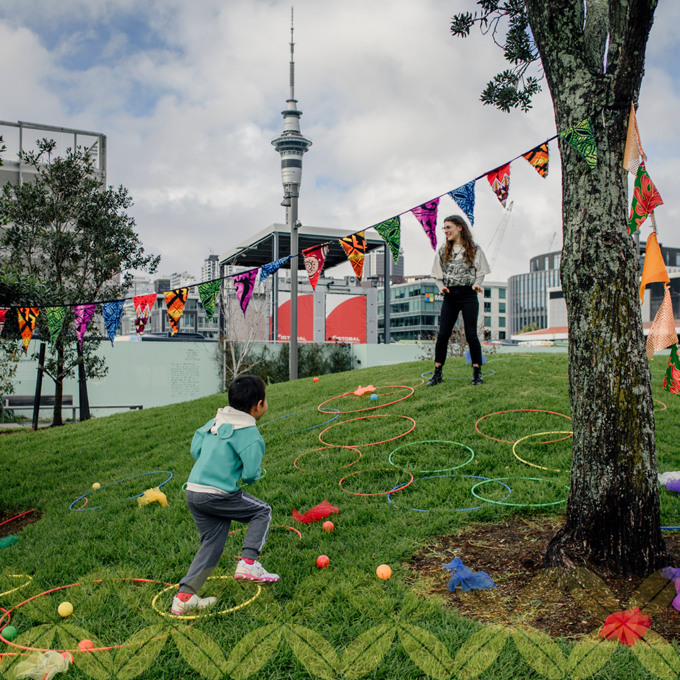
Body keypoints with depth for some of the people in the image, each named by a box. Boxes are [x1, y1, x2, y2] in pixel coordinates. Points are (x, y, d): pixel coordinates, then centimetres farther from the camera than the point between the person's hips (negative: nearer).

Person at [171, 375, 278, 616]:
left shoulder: (215, 422, 10)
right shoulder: (250, 434, -12)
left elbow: (195, 449, 17)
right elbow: (251, 474, -14)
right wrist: (254, 476, 9)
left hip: (193, 491, 8)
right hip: (218, 495, -7)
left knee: (212, 543, 18)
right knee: (262, 512, 12)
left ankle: (184, 595, 16)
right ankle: (248, 563, 1)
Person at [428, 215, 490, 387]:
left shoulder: (474, 249, 4)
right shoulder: (443, 251, 11)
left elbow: (480, 272, 3)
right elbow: (438, 274, 11)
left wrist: (477, 284, -17)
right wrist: (442, 287, -8)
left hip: (468, 295, -3)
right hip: (450, 296, 3)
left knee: (471, 335, -4)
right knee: (442, 334, -1)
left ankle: (477, 373, 6)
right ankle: (437, 373, 8)